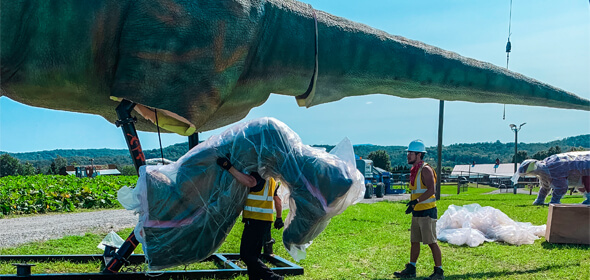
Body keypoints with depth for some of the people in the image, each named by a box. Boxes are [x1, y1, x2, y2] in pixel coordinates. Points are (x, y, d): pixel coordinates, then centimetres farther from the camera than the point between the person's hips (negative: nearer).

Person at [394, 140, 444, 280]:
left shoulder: (425, 169, -14)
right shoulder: (414, 170, 14)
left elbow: (431, 190, -24)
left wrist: (416, 201, -28)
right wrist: (413, 205, 19)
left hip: (427, 212, -9)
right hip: (417, 212, 9)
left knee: (431, 242, -4)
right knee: (414, 241, 13)